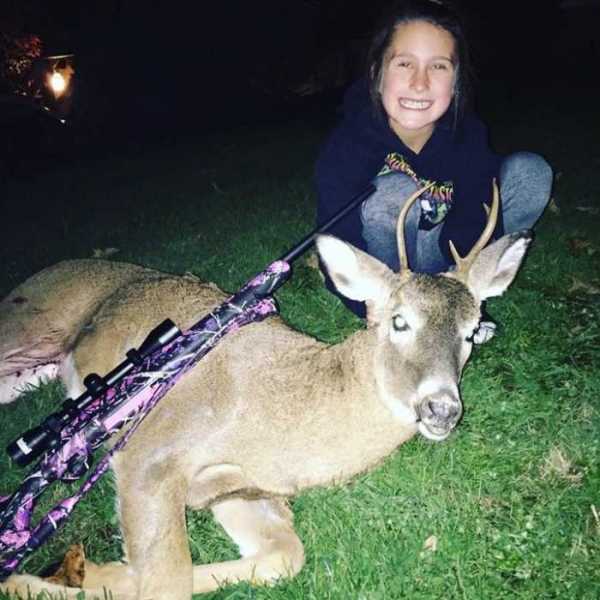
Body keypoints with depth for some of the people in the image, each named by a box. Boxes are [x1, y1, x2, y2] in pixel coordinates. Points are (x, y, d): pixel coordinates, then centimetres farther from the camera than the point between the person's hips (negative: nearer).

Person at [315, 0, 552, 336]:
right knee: (396, 192, -34)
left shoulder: (468, 135, -16)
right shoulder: (347, 146, -26)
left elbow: (475, 233, -19)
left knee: (532, 172, -11)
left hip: (438, 260, 4)